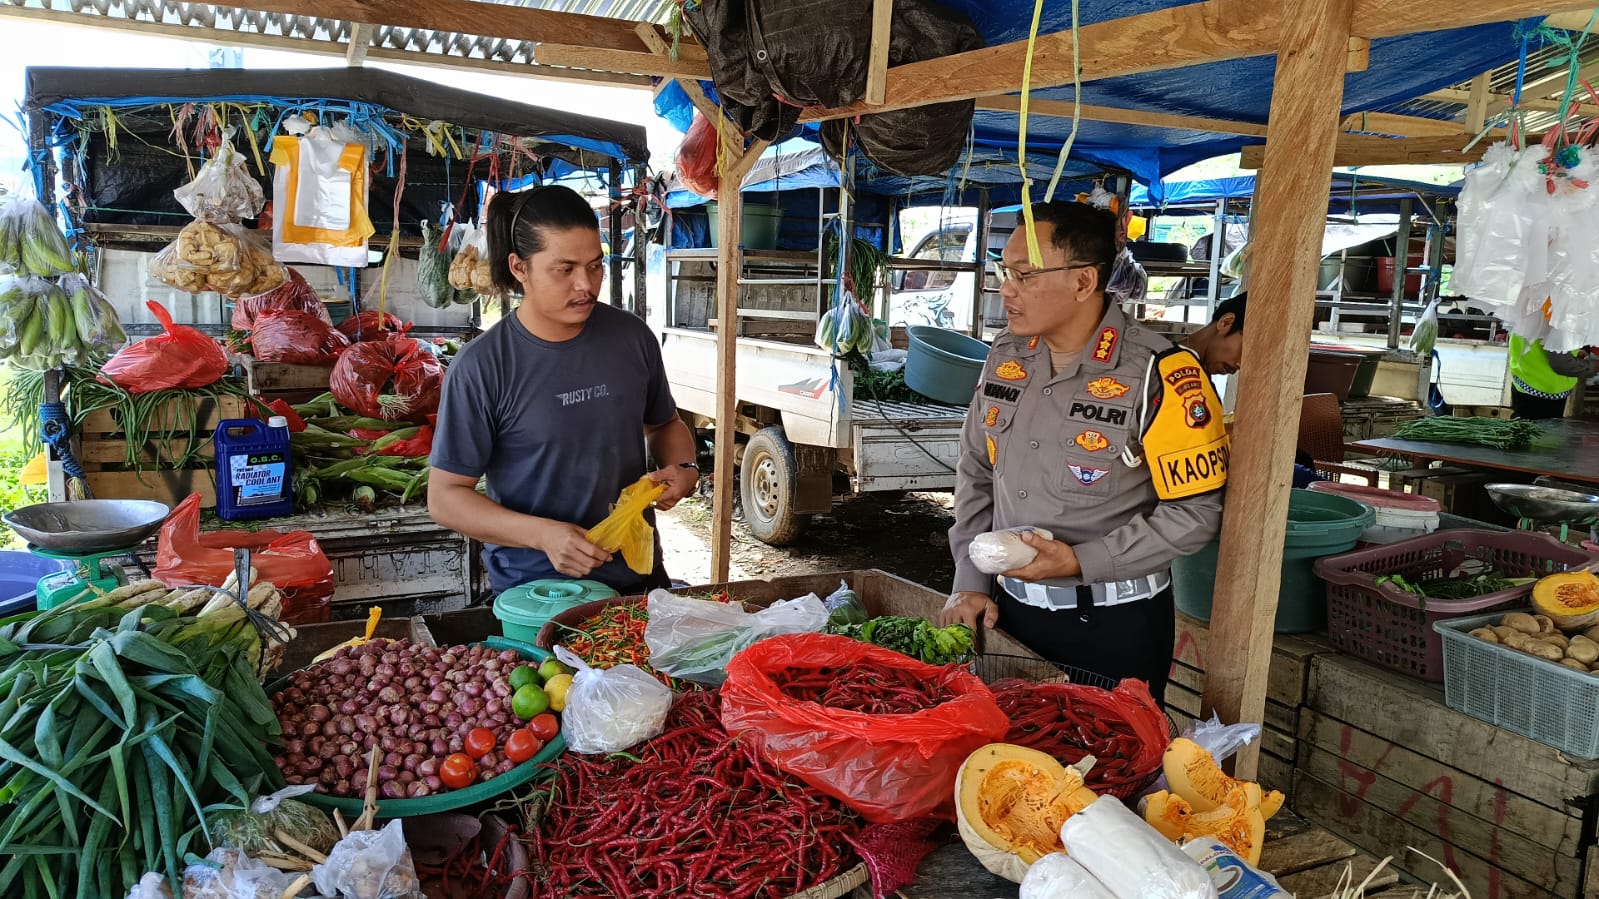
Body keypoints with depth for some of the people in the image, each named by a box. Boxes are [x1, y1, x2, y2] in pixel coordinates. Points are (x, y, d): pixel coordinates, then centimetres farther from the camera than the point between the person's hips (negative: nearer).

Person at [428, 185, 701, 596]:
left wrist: (682, 468, -7)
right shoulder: (480, 367, -14)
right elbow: (446, 495, -10)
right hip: (531, 592, -3)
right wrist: (542, 534, -24)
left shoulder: (633, 337, -3)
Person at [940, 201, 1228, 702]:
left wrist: (1081, 563, -20)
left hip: (1114, 624, -5)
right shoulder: (1005, 357, 2)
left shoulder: (1157, 375, -17)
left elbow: (1195, 511, -15)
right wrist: (972, 583, 3)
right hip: (1012, 609, 5)